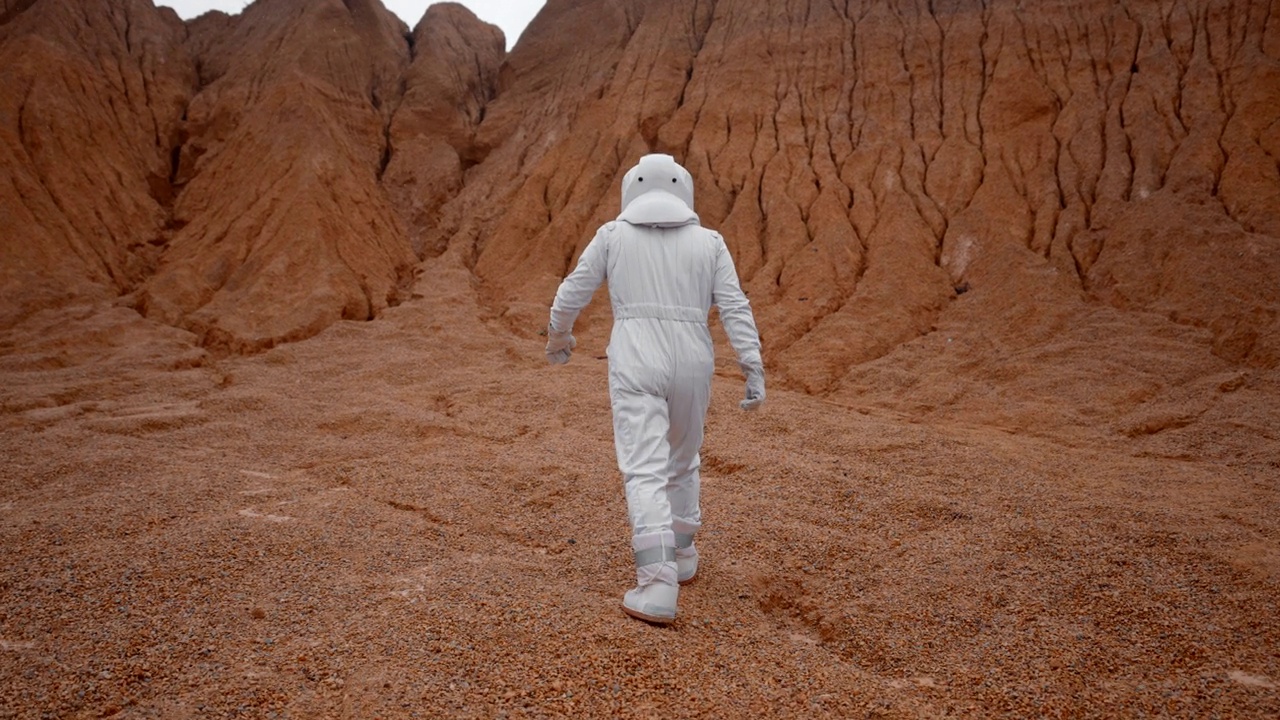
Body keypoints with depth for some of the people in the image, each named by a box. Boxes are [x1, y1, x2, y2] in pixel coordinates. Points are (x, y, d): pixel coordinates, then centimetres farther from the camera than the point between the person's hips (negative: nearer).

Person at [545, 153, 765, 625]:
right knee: (681, 460, 23)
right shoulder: (709, 242, 9)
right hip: (692, 362, 3)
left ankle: (657, 588, -17)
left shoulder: (613, 234, 6)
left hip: (635, 361, -2)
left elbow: (572, 293, 10)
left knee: (645, 472, -7)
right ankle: (681, 556, 34)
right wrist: (754, 370, -3)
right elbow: (735, 308, -1)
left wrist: (558, 336, 28)